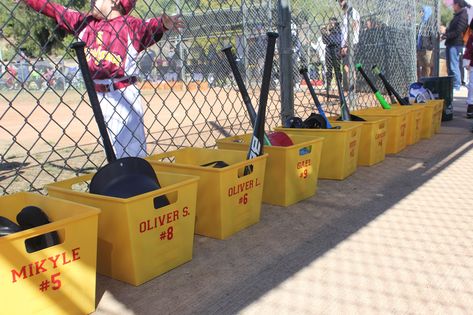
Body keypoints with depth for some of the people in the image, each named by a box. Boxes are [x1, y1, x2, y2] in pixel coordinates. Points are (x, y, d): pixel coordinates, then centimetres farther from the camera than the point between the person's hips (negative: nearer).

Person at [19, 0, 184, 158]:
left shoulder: (130, 24, -7)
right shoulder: (85, 22, 11)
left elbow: (149, 27, -24)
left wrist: (164, 24, -43)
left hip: (123, 94, -6)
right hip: (98, 95, 6)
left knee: (132, 150, -5)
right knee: (114, 147, 16)